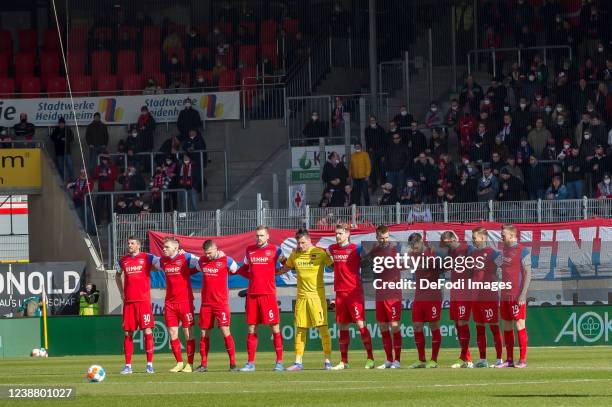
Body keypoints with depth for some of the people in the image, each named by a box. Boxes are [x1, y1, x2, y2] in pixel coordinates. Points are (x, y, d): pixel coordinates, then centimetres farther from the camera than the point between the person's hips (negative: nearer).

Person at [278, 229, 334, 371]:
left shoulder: (320, 253, -5)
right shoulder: (294, 255, 8)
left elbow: (334, 266, 0)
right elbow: (283, 269, 21)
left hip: (317, 295, -4)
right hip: (301, 296, 4)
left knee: (323, 327, -8)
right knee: (300, 329, 5)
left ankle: (327, 361, -3)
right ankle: (298, 363, 11)